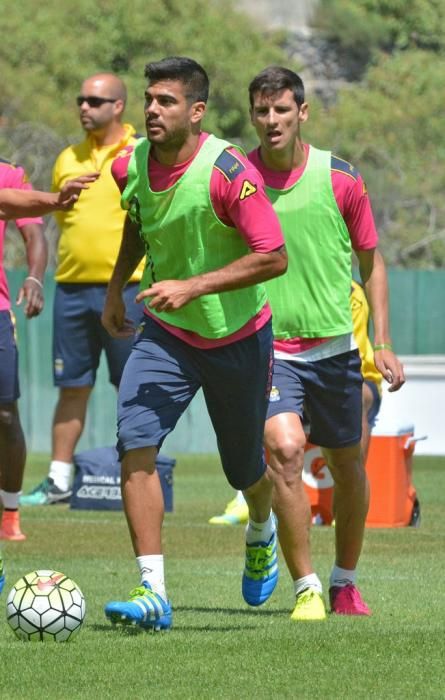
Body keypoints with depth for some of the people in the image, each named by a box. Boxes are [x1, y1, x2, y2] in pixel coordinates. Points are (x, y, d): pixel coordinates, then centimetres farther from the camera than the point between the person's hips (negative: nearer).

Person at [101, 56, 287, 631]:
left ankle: (261, 535, 51)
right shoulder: (132, 165, -7)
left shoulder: (228, 172, -25)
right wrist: (117, 286, 15)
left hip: (237, 339, -3)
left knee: (244, 469, 13)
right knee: (135, 445, -19)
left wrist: (193, 287, -31)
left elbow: (273, 257, -26)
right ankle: (153, 593, -20)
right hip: (165, 333, 3)